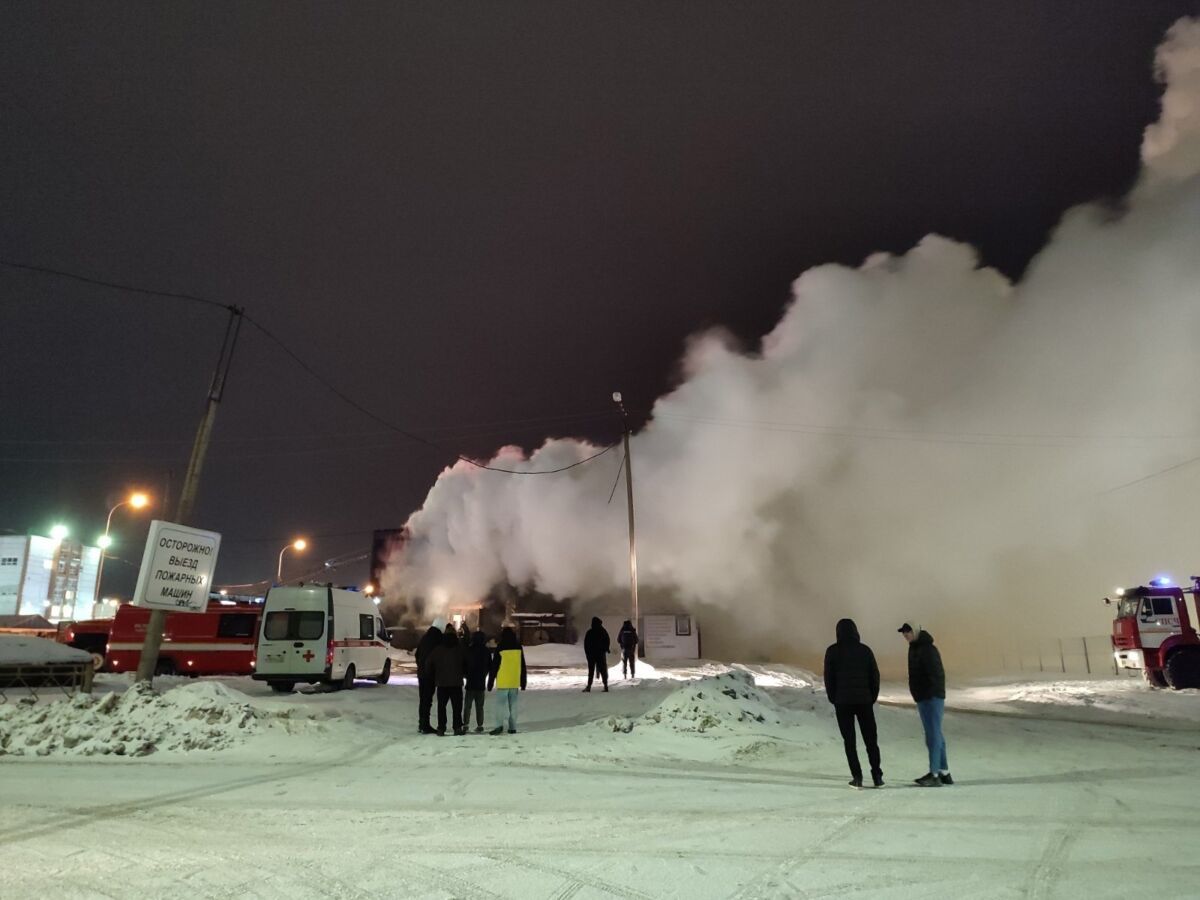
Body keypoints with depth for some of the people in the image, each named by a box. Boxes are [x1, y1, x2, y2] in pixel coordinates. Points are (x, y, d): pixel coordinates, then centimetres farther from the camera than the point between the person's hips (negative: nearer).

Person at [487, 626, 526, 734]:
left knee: (500, 703, -2)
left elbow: (494, 666, -5)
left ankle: (499, 725, -13)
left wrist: (490, 682, 1)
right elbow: (523, 667, 11)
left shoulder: (500, 648, -7)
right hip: (515, 682, 4)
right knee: (513, 704, 10)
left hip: (502, 682, -4)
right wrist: (523, 682, 18)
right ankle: (512, 727, 9)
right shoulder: (518, 647, 7)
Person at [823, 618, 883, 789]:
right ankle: (877, 776, 11)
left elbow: (828, 677, -4)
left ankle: (857, 777, 1)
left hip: (843, 702, -2)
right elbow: (875, 675, 2)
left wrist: (833, 699, 8)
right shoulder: (865, 650, 1)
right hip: (864, 701, 2)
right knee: (871, 739, 13)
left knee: (849, 740, 6)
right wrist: (873, 697, 12)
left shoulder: (833, 651, -5)